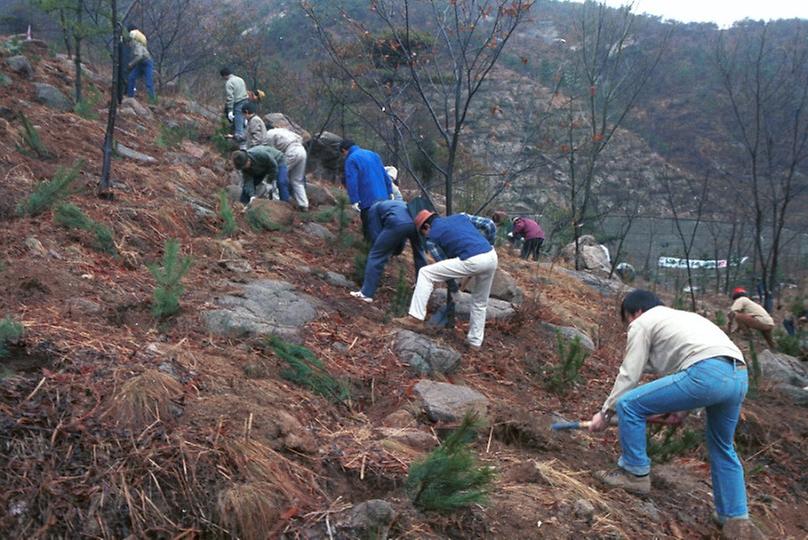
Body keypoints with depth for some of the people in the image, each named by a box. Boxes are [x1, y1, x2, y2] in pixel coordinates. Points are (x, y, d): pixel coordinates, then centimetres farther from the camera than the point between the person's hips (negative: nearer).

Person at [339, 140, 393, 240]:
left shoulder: (351, 159, -4)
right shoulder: (372, 154, 19)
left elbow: (351, 182, -16)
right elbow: (385, 176, 19)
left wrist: (354, 201, -18)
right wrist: (389, 192, 20)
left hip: (368, 201, -7)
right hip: (383, 198, 7)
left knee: (369, 231, -2)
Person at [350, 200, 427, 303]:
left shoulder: (374, 208, 29)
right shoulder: (400, 204, 46)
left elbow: (376, 235, 21)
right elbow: (402, 235, 47)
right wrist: (397, 250, 55)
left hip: (397, 224, -5)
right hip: (416, 222, 5)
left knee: (376, 256, 7)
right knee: (419, 255, 30)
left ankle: (366, 293, 4)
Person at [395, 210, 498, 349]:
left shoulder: (432, 234, 11)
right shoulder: (459, 216, 26)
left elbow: (442, 262, 15)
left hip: (473, 261, -7)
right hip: (492, 256, 7)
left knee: (425, 274, 4)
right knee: (480, 302, 26)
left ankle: (415, 319, 1)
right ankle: (475, 341, 34)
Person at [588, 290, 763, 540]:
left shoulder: (642, 323, 12)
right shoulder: (680, 316, 36)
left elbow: (629, 375, 9)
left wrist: (605, 412, 20)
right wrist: (679, 407, 51)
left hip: (706, 374, -9)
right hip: (739, 376, 9)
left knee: (629, 404, 3)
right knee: (723, 448, 27)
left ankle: (635, 473, 12)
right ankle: (736, 518, 28)